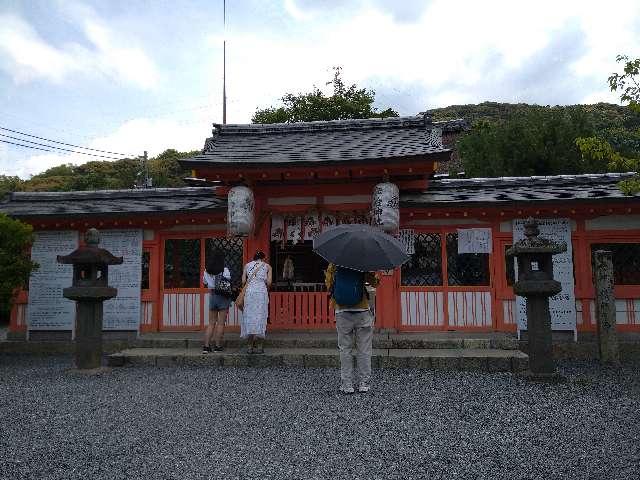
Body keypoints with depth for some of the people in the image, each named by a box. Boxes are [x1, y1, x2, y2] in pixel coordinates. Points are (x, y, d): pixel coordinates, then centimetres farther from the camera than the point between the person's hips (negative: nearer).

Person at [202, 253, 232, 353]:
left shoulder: (206, 271, 5)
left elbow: (205, 283, 13)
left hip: (212, 296, 4)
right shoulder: (225, 270, -8)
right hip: (223, 297, -4)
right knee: (221, 323, 2)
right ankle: (217, 346, 5)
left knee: (211, 323, 10)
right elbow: (228, 283, -11)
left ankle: (206, 346, 5)